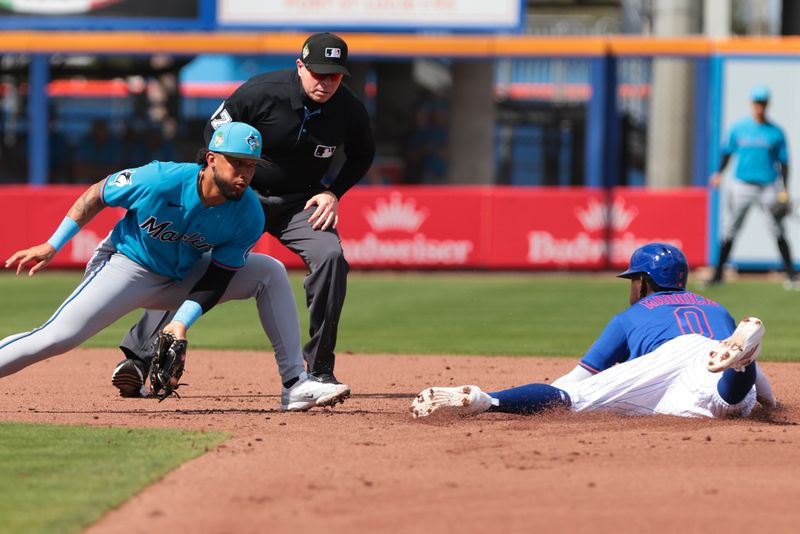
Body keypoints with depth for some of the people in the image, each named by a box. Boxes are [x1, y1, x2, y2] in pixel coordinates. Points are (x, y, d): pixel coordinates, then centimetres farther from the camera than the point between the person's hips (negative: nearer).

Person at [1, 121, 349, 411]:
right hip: (127, 266, -4)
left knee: (271, 273, -7)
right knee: (59, 338, -22)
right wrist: (51, 247, -13)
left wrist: (182, 322, -27)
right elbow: (95, 196, -14)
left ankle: (294, 384, -7)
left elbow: (216, 279, -13)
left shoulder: (249, 216, -18)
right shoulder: (161, 180, -29)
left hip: (184, 279, 4)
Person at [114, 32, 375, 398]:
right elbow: (215, 134, -7)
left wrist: (333, 193, -6)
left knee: (330, 257, -22)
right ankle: (139, 355, -12)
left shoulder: (350, 111, -13)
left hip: (300, 202, 2)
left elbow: (362, 156, 8)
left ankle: (319, 369, -10)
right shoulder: (260, 92, -22)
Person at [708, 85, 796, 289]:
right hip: (742, 186, 1)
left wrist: (784, 190, -5)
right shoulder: (738, 128, 7)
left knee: (778, 232, -5)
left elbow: (783, 162, 5)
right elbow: (728, 152, 13)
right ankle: (718, 274, 9)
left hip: (768, 186, -1)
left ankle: (791, 276, 0)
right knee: (729, 231, 1)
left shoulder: (776, 133, 3)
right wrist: (719, 174, -4)